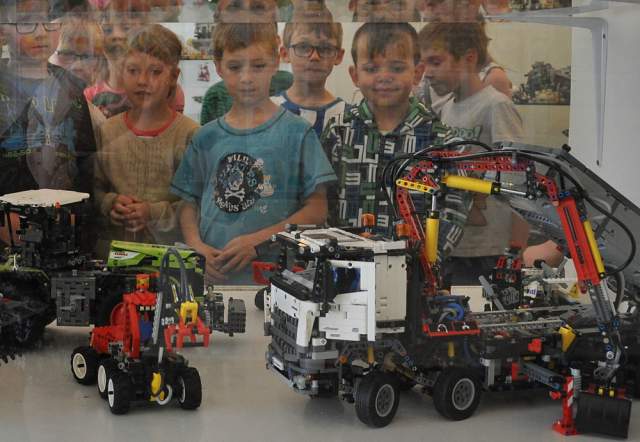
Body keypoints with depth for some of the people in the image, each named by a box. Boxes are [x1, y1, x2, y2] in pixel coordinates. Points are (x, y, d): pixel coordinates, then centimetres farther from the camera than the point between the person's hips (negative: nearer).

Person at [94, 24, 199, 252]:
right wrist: (110, 204, -4)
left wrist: (155, 213, -15)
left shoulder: (189, 134, -3)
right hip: (115, 244, 3)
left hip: (169, 245, -2)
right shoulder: (107, 131, 9)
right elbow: (95, 187, 15)